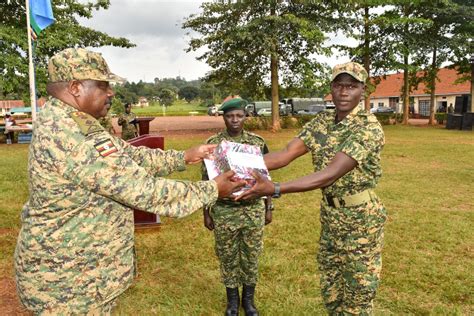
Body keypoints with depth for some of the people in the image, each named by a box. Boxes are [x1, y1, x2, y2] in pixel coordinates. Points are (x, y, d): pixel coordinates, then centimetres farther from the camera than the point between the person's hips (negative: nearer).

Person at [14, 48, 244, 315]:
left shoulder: (63, 123, 5)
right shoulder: (71, 137, -29)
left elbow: (131, 155, 9)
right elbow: (143, 190, -29)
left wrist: (184, 157, 6)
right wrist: (212, 190, -19)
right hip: (71, 279, -9)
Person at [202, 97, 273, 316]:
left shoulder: (258, 142, -2)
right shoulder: (212, 144, -5)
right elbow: (206, 182, 0)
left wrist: (268, 208, 6)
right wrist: (206, 213, 0)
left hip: (254, 210, 1)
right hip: (224, 211, -1)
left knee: (251, 256, 13)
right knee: (227, 257, 13)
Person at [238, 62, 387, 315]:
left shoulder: (369, 128, -21)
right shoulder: (321, 121, 0)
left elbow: (330, 175, -32)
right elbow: (285, 154, -11)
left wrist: (274, 189, -42)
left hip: (360, 220, -6)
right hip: (330, 216, 6)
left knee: (357, 296, 10)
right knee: (331, 290, 20)